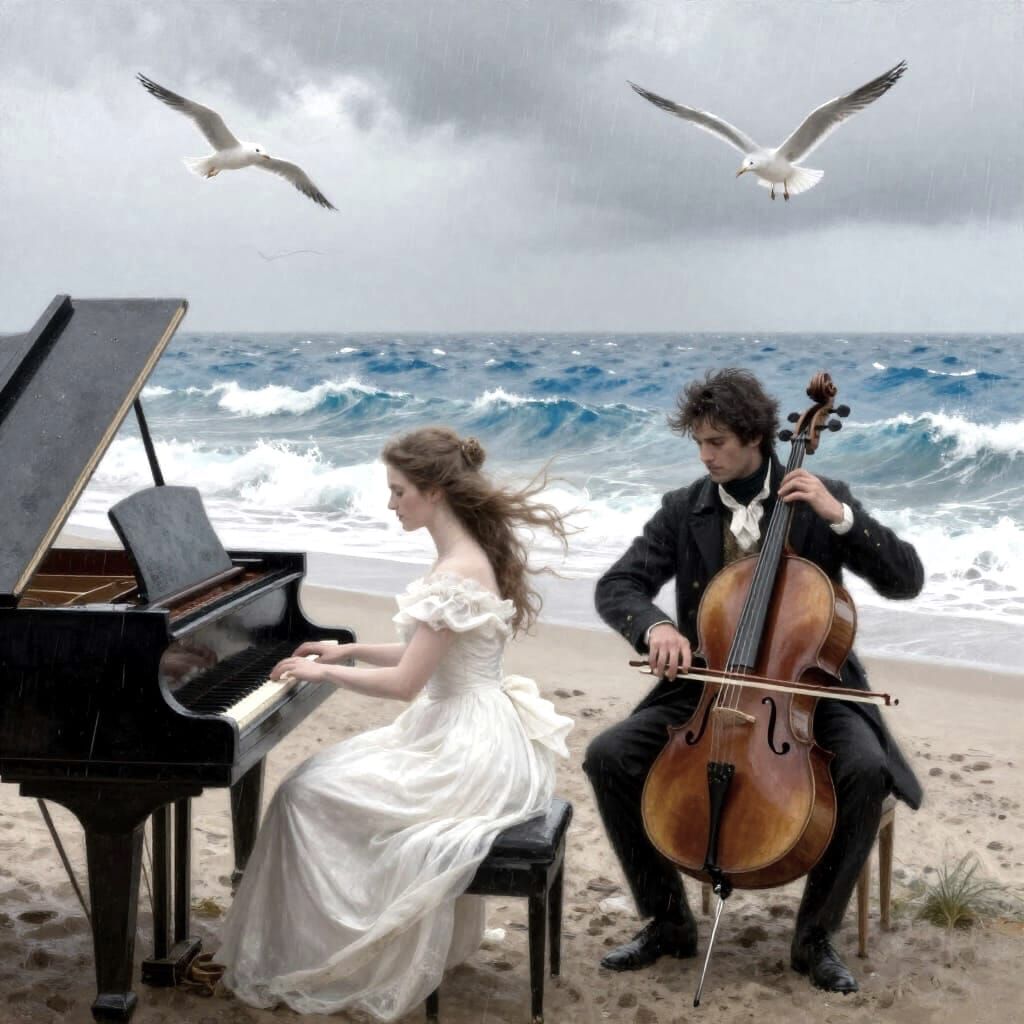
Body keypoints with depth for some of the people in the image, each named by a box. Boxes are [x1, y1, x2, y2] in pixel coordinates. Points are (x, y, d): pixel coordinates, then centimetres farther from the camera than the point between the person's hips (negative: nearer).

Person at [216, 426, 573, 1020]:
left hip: (466, 751, -10)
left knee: (308, 795, -6)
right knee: (329, 774, 17)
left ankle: (318, 963, 8)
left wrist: (323, 673, -8)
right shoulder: (471, 555, 9)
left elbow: (404, 682, -21)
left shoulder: (457, 573, -22)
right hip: (467, 733, 10)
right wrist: (350, 652, 13)